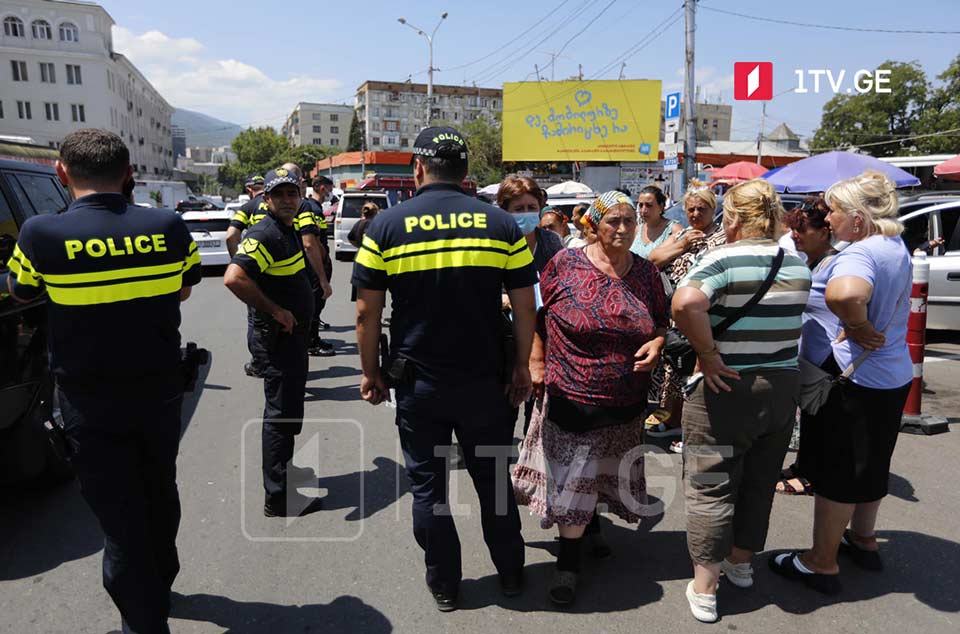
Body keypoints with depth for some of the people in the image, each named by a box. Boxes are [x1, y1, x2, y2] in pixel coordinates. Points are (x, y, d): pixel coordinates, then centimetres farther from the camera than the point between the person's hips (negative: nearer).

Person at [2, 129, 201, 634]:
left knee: (120, 515, 10)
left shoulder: (41, 234, -14)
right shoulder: (168, 227, -9)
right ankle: (159, 585, 45)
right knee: (160, 495, 24)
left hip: (90, 406, -3)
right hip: (160, 391, 3)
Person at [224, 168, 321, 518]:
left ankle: (284, 471, 39)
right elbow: (233, 278, -33)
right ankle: (278, 499, 7)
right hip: (278, 335, -10)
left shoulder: (289, 230, 12)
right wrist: (276, 311, -25)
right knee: (281, 413, -3)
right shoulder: (265, 234, -19)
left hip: (293, 333, 10)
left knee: (288, 410, 22)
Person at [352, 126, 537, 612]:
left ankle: (444, 586, 29)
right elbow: (525, 306, -2)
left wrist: (370, 372, 7)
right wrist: (521, 367, 8)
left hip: (418, 381, -1)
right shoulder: (501, 224, -2)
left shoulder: (386, 226, -5)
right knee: (493, 477, 18)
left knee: (427, 483, 14)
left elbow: (367, 312, -5)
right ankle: (510, 573, 35)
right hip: (485, 378, 2)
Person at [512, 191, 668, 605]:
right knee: (571, 477, 4)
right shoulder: (566, 264, -8)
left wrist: (657, 343, -8)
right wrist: (537, 363, -5)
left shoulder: (646, 272, 2)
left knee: (595, 474, 20)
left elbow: (662, 320, 13)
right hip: (570, 396, -3)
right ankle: (569, 558, 21)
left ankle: (590, 523, 46)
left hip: (625, 402, 4)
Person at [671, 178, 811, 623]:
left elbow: (685, 303, -34)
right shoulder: (798, 265, 5)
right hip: (783, 388, 7)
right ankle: (741, 562, 39)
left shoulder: (725, 260, -17)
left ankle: (704, 589, 14)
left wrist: (707, 353, -23)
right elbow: (790, 321, 15)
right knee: (759, 482, 20)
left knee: (710, 488, 6)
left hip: (725, 389, -6)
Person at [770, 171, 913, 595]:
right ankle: (863, 540, 41)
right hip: (890, 376, 10)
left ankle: (822, 562, 16)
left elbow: (844, 293, -46)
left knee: (835, 469, 3)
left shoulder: (862, 253, -24)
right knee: (869, 463, 23)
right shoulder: (895, 248, 9)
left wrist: (860, 328, -29)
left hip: (851, 381, -10)